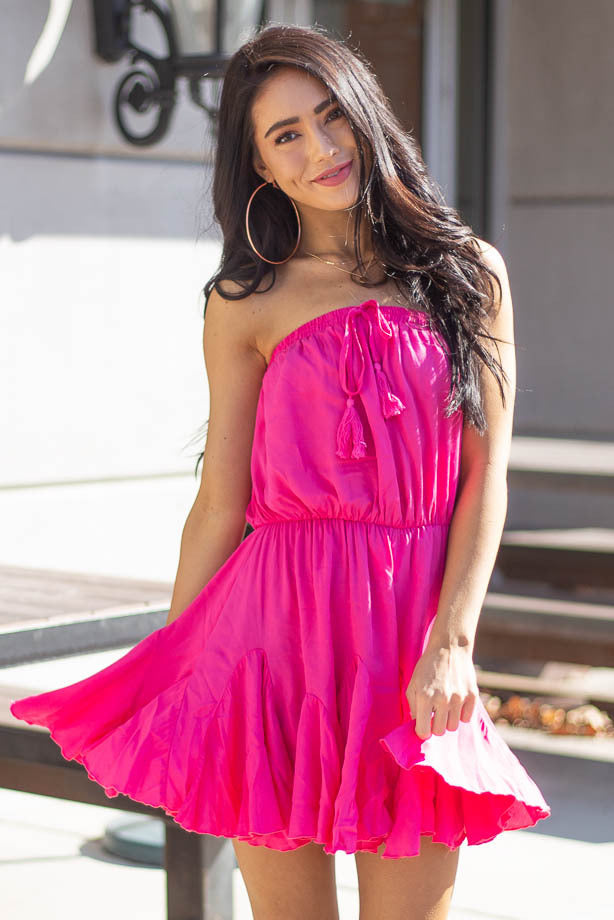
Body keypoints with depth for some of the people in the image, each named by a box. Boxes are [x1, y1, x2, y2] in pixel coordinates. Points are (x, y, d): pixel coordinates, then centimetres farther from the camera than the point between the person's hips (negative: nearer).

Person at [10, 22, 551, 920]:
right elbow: (219, 504, 6)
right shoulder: (246, 303, 5)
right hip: (279, 624, 0)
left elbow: (487, 475, 1)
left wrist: (451, 642, -9)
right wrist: (162, 675, 5)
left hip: (415, 635, 1)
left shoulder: (469, 273, 7)